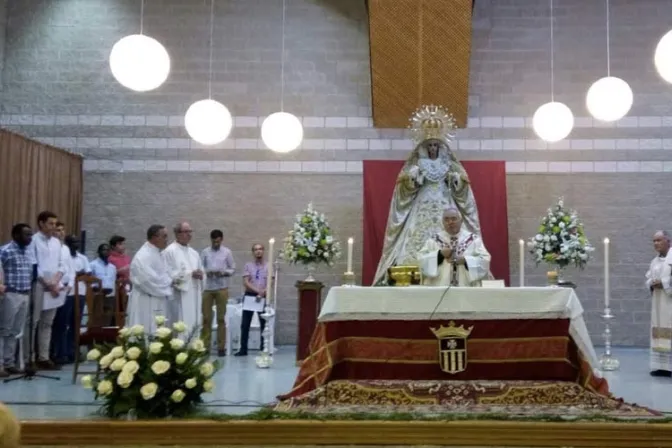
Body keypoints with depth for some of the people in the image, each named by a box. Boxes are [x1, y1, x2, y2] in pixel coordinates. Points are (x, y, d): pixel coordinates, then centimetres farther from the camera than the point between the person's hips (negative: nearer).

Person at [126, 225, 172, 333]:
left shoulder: (159, 254, 12)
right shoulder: (143, 256, -18)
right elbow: (149, 280, -24)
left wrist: (171, 282, -2)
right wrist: (170, 283, -12)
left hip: (159, 302, 9)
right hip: (146, 303, -9)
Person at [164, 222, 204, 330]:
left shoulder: (194, 253, 15)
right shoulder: (170, 251, -7)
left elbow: (200, 271, 19)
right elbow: (169, 274, -14)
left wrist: (200, 274, -5)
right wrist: (190, 274, -16)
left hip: (194, 296, 7)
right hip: (179, 296, -7)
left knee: (193, 326, 9)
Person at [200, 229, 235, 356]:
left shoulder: (227, 252, 3)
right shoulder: (205, 252, 5)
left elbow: (233, 269, 4)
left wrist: (223, 272, -14)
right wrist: (206, 272, -17)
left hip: (222, 288, 0)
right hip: (207, 288, 1)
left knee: (221, 318, 4)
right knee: (206, 318, 2)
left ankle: (221, 347, 9)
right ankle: (204, 346, 9)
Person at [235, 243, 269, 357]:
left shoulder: (268, 266, 4)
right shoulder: (248, 266, 5)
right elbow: (245, 283, -4)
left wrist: (263, 293, -17)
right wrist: (257, 290, -15)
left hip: (263, 298, 0)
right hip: (249, 297, 0)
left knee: (264, 324, 5)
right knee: (245, 324, 0)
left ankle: (263, 348, 14)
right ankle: (243, 349, 7)